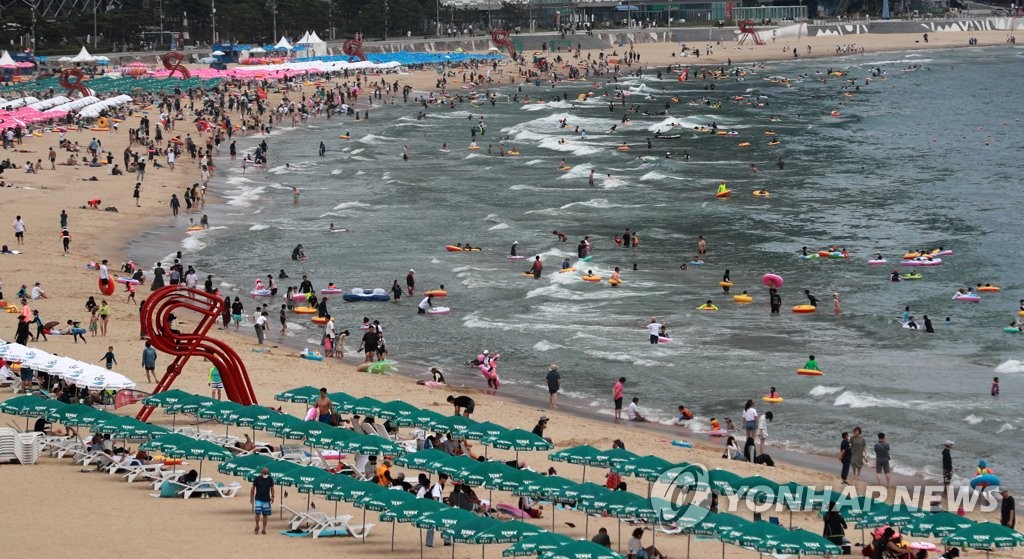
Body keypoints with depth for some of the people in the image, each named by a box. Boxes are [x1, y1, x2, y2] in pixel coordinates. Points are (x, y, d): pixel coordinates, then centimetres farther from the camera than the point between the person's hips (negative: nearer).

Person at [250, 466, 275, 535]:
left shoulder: (270, 479, 1)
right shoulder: (257, 479, -4)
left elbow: (272, 488, 9)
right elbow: (253, 489, 2)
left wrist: (272, 496, -3)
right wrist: (251, 498, -1)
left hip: (266, 500, 2)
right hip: (258, 499, -2)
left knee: (265, 515, 3)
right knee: (257, 513, -13)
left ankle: (264, 529, 12)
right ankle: (257, 527, 8)